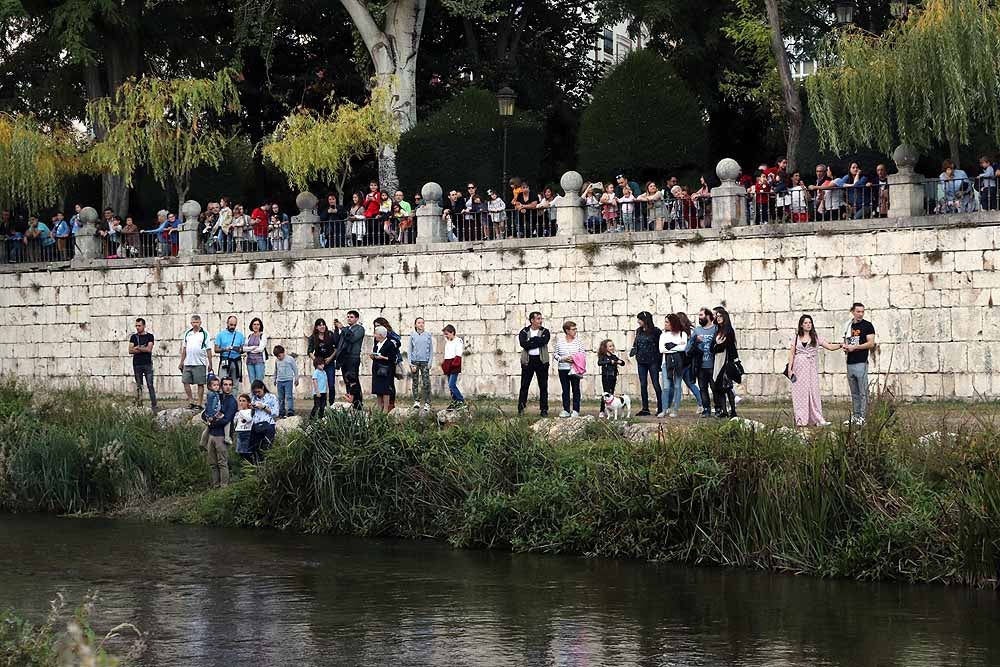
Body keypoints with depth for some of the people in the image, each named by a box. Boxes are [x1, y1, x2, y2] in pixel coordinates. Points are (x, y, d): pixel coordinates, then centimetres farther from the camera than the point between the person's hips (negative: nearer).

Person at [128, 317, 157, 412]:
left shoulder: (149, 336, 3)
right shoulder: (133, 337, 10)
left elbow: (149, 349, -9)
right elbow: (130, 350, 0)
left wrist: (137, 348, -4)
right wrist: (143, 349, -8)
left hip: (147, 364, -3)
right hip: (137, 364, 3)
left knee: (150, 385, -7)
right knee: (138, 386, 5)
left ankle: (153, 405, -9)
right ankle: (138, 404, 8)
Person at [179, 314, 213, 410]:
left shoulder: (205, 334, 0)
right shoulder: (187, 334, 12)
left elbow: (208, 350, -1)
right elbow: (184, 349, 17)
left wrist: (210, 364, -4)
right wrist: (181, 362, 15)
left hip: (200, 364, -4)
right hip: (188, 363, 4)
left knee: (200, 384, -1)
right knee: (185, 381, -1)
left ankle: (199, 403, 4)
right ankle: (191, 400, 8)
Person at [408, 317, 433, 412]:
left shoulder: (428, 335, 5)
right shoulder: (413, 336, 5)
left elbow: (431, 350, 7)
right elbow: (410, 350, 6)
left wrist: (430, 362, -2)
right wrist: (411, 364, -2)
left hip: (425, 361, -1)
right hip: (415, 361, 1)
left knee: (426, 383, -7)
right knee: (415, 382, 4)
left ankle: (427, 403, -5)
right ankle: (416, 401, 12)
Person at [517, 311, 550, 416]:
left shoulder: (545, 332, 6)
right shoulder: (524, 332, 4)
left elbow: (543, 341, -15)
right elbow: (523, 344, -14)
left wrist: (531, 340, -11)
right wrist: (537, 341, -13)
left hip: (541, 360, 1)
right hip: (528, 360, -1)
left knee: (543, 386, 3)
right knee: (524, 385, 0)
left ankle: (544, 409, 8)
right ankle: (521, 409, 4)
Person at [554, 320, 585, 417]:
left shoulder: (577, 341, 2)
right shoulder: (559, 341, 3)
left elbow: (584, 354, 3)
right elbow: (555, 354, 6)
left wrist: (575, 359, -12)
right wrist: (562, 359, -10)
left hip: (575, 369, -1)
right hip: (563, 369, 1)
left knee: (576, 389, 1)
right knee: (565, 390, 5)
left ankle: (576, 410, 7)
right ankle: (566, 410, 11)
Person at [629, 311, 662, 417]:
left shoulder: (655, 331, -9)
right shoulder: (639, 331, 10)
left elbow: (660, 345, -8)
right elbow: (635, 344, 16)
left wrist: (659, 360, -13)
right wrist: (632, 352, -4)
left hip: (653, 361, -6)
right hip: (641, 361, 6)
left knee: (656, 384, -3)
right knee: (643, 385, 7)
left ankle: (660, 408, 4)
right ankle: (645, 409, 11)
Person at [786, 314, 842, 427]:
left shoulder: (816, 337, 8)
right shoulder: (796, 338, 8)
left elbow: (829, 346, 4)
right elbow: (791, 354, 7)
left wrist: (840, 345, -12)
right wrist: (790, 369, 0)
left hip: (811, 367, 0)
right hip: (799, 367, 0)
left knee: (813, 392, -5)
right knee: (800, 393, -1)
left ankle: (818, 419, -6)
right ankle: (801, 420, 2)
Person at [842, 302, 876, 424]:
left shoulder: (867, 326, -3)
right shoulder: (849, 326, 15)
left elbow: (871, 344, -10)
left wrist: (854, 347, -12)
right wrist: (845, 347, 3)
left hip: (861, 363, -6)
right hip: (850, 363, 6)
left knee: (863, 392, -6)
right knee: (854, 393, 10)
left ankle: (862, 417, -6)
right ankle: (855, 416, 14)